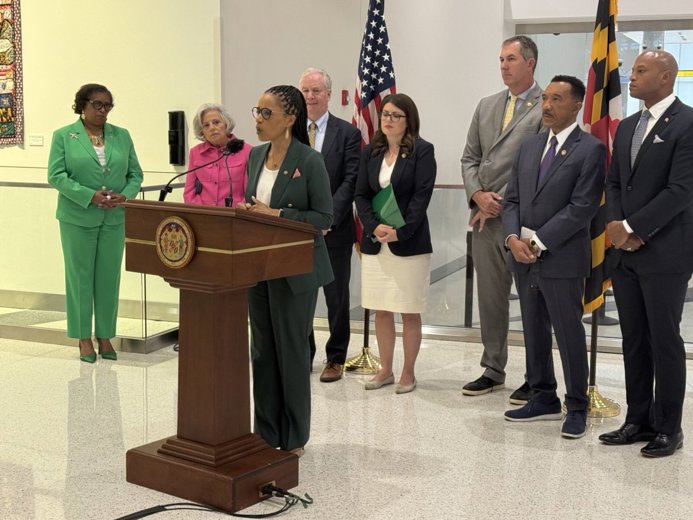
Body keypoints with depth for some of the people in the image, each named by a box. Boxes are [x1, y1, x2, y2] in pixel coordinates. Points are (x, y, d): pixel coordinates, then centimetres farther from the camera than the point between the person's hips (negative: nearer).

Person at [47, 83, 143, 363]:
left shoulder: (122, 136, 9)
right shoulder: (63, 136, 1)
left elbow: (135, 174, 9)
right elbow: (56, 175, -8)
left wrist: (125, 195, -11)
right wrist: (90, 196, -18)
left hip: (114, 218, 3)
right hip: (78, 218, -3)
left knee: (109, 277, 6)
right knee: (80, 277, 3)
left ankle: (105, 337, 15)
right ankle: (84, 338, 11)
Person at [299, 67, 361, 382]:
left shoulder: (347, 133, -2)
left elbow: (350, 181, -8)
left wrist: (328, 217, -18)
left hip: (334, 229, -3)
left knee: (336, 296, 7)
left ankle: (335, 358, 19)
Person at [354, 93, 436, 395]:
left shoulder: (422, 151, -3)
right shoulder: (370, 152, 10)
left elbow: (421, 196, -10)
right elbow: (361, 195, 7)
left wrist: (400, 232, -17)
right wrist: (374, 227, -9)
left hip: (409, 243, -4)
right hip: (375, 242, 5)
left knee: (409, 312, 2)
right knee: (381, 310, 9)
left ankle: (408, 373, 13)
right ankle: (385, 370, 20)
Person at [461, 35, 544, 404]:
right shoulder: (486, 106, 15)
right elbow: (470, 158, 16)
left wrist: (501, 203, -12)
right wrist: (477, 195, -2)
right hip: (486, 218, 6)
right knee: (490, 298, 13)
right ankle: (493, 371, 25)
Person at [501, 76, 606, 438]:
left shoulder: (590, 149, -7)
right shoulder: (528, 147, 13)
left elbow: (582, 207, -14)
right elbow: (512, 199, 12)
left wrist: (539, 242, -16)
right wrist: (513, 238, -6)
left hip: (562, 259, -6)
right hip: (523, 258, 6)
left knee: (569, 334, 2)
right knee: (534, 332, 13)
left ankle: (577, 407, 14)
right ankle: (544, 398, 26)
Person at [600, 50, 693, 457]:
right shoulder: (627, 127, 14)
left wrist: (632, 228, -15)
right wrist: (616, 224, -3)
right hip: (625, 252, 7)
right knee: (634, 340, 12)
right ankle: (639, 420, 22)